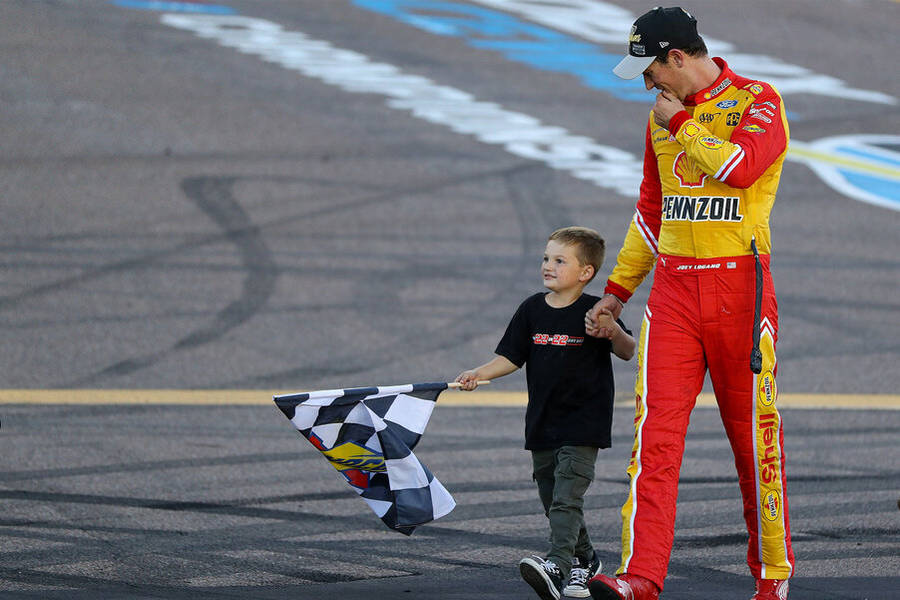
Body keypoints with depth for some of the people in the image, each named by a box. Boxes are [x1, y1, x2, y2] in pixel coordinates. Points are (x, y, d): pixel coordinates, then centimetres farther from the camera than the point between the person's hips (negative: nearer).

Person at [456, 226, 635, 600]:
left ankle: (558, 564, -28)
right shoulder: (532, 310, 6)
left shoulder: (593, 311, -7)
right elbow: (511, 356, 12)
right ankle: (583, 561, 29)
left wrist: (614, 332, -25)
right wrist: (480, 373, -3)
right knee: (552, 499, 13)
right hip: (543, 422, 6)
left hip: (583, 422, -6)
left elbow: (627, 353, -5)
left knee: (566, 498, -17)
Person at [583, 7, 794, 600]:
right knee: (656, 431, -9)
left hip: (739, 284, -5)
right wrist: (618, 290, 25)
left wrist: (681, 126, -8)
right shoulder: (663, 115, 18)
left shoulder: (758, 101, -2)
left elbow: (740, 168, -21)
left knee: (753, 435, 2)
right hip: (673, 289, 5)